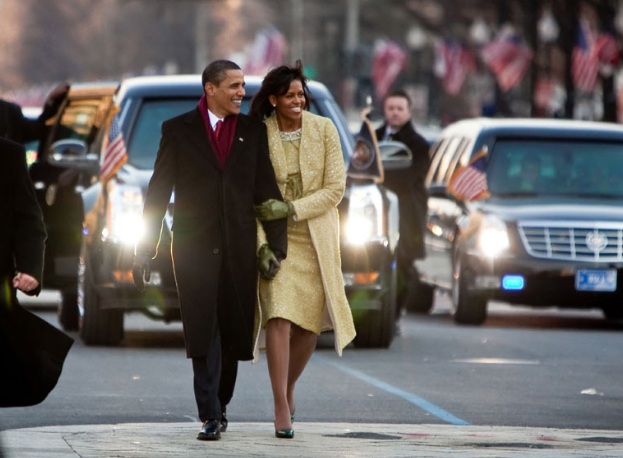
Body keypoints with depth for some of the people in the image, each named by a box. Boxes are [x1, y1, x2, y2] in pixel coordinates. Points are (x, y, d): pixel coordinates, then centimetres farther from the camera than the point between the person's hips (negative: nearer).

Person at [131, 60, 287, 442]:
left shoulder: (253, 131, 10)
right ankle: (211, 416, -9)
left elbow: (268, 191, 9)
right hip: (194, 248, -2)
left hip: (239, 249, 2)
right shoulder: (179, 130, 4)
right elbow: (158, 192, 4)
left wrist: (276, 245, 1)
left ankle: (219, 405, 23)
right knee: (204, 334, -8)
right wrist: (146, 249, -1)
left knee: (233, 333, 6)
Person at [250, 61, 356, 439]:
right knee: (280, 318, -16)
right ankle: (282, 409, -14)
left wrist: (291, 209, -16)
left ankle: (289, 388, 33)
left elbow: (335, 188, -5)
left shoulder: (324, 129, -3)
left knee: (309, 326, 7)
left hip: (316, 237, 2)